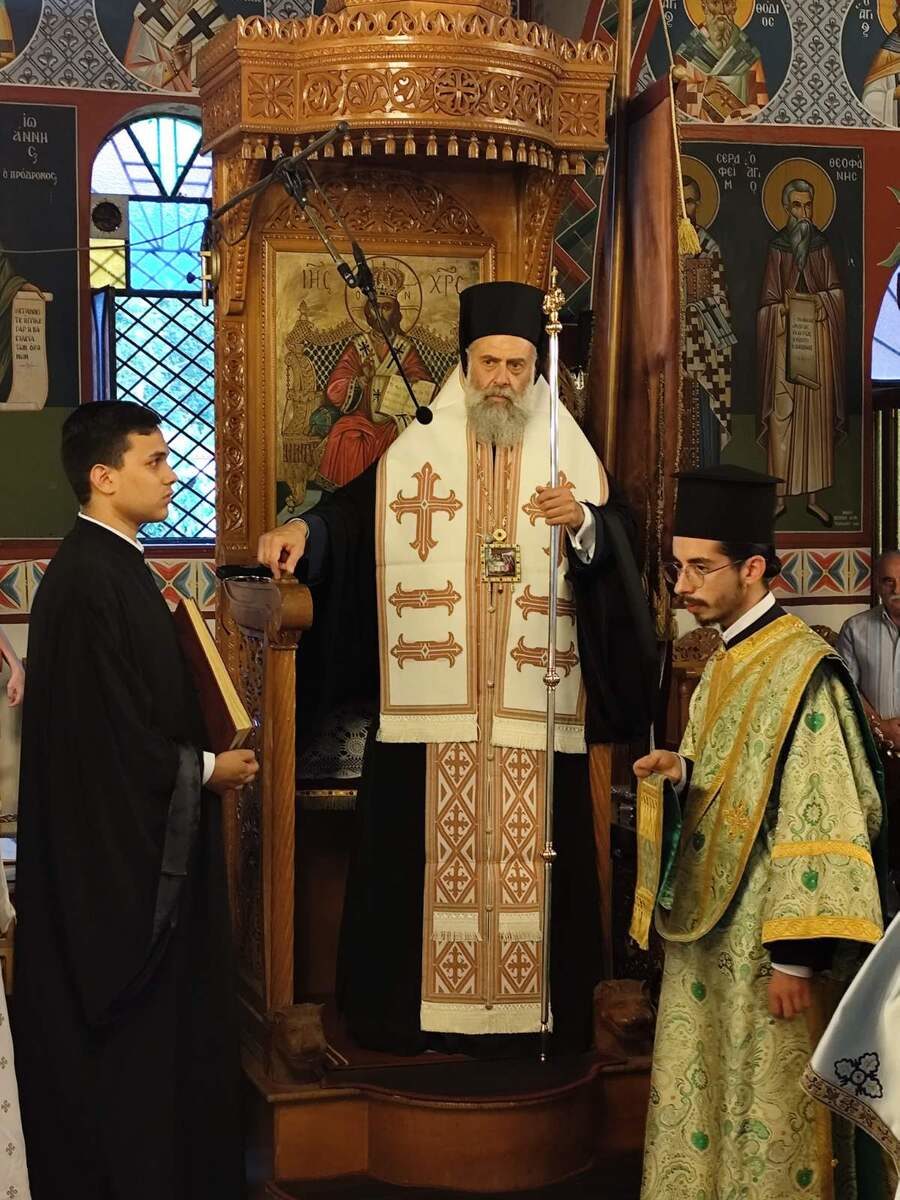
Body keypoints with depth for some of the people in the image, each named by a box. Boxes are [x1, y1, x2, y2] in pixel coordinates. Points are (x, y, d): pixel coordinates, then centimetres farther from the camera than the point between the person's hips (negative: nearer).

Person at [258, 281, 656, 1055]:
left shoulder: (572, 456, 8)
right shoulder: (415, 451, 7)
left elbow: (619, 551, -1)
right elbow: (355, 517, 4)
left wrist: (582, 523, -20)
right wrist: (303, 531, -15)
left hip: (536, 712, 0)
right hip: (429, 712, 0)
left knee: (528, 862, 2)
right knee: (423, 858, 1)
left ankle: (528, 1011, 12)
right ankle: (414, 1010, 11)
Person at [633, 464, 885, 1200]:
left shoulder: (804, 669, -16)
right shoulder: (725, 665, 11)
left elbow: (821, 823, -19)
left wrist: (796, 955, -20)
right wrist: (684, 772, -1)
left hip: (765, 944, -8)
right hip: (708, 929, 8)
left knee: (766, 1121, 2)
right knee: (698, 1109, 14)